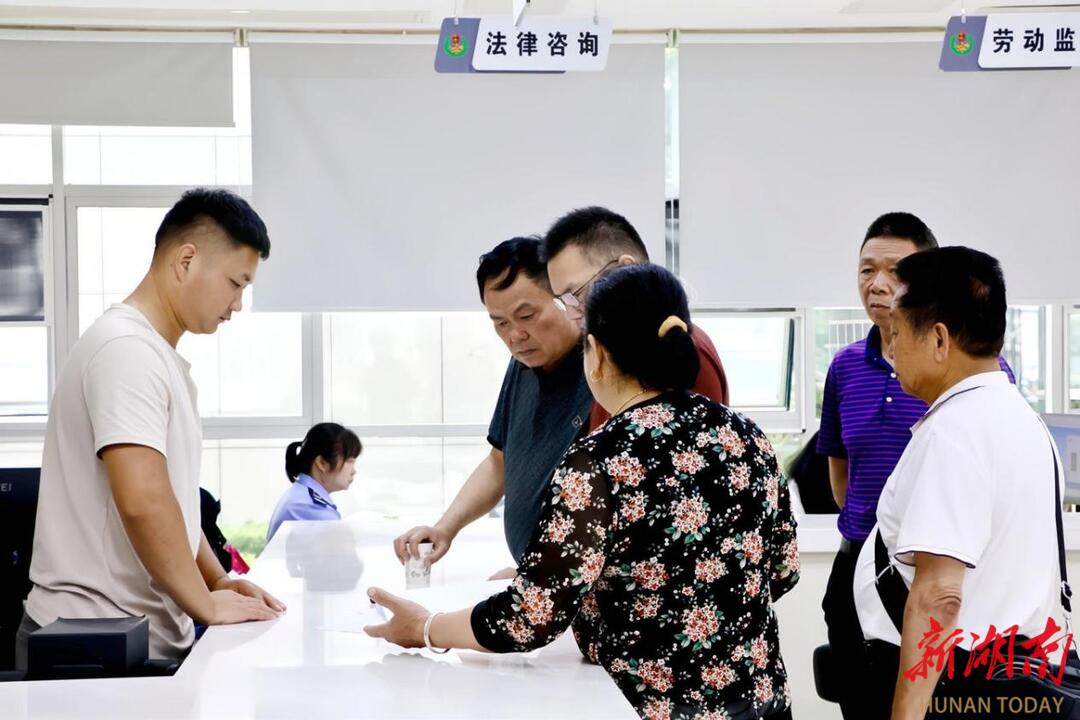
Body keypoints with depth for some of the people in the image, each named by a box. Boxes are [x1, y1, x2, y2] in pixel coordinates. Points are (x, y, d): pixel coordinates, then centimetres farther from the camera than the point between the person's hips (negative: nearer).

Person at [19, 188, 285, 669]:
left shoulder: (159, 355, 15)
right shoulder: (127, 348, -17)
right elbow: (143, 500, -27)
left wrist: (217, 582, 10)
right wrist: (207, 604, -17)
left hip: (148, 634, 9)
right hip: (101, 643, -9)